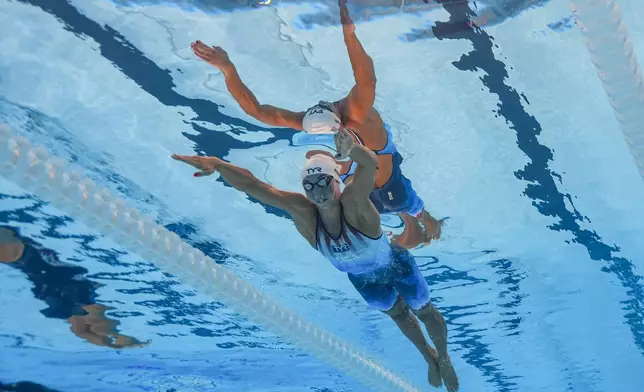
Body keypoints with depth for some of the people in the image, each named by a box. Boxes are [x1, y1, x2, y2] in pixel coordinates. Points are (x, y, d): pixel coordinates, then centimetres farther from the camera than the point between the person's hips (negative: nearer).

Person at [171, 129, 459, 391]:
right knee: (397, 314, 28)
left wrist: (352, 149, -85)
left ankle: (444, 358, 50)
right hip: (361, 277, 4)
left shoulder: (354, 202, -41)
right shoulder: (301, 211, -31)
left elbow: (371, 164, -63)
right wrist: (216, 163, -55)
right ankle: (429, 356, 56)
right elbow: (251, 184, -40)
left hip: (395, 265, -4)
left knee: (424, 311, 20)